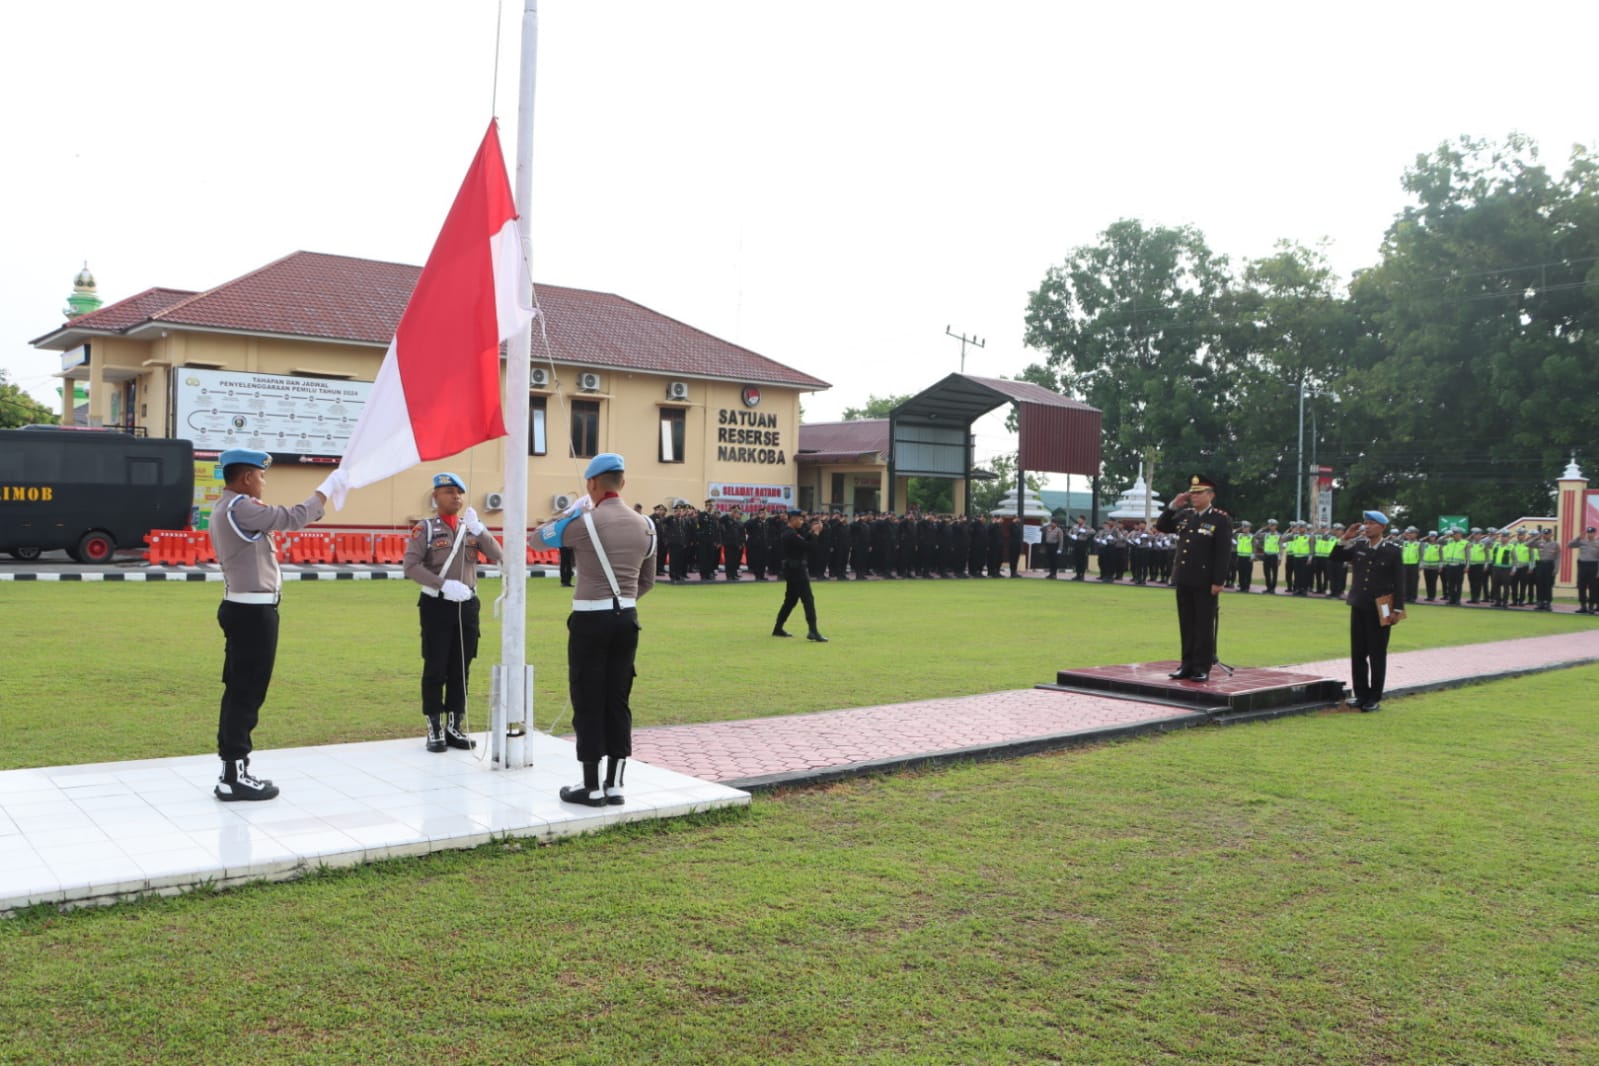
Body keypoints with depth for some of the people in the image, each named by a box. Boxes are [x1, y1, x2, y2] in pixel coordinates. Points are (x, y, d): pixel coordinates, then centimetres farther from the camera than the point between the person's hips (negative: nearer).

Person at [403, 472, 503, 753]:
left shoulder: (471, 527, 9)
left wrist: (478, 528, -13)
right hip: (437, 605, -4)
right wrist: (444, 585, -23)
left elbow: (497, 556, -1)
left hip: (467, 605, 4)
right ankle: (435, 729, 10)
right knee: (435, 669, 0)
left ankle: (455, 726, 19)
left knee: (461, 669, 9)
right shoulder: (425, 528, -3)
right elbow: (411, 566, -13)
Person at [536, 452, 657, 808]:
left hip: (590, 619, -5)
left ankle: (591, 787, 7)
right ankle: (614, 785, 15)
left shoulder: (585, 521, -10)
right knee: (618, 701, 10)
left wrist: (576, 507, 15)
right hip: (627, 619, 5)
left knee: (588, 703, 2)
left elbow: (540, 536, 7)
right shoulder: (645, 525, 7)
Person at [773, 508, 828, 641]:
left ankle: (778, 628, 23)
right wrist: (815, 533, -12)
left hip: (792, 569, 11)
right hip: (796, 569, -11)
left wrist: (811, 532, 5)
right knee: (808, 599, -11)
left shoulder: (789, 533, 13)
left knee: (790, 599, 17)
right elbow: (808, 546, -23)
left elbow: (804, 540, 17)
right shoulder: (791, 534, -19)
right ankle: (813, 631, -16)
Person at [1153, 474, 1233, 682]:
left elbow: (1224, 553, -11)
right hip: (1183, 579, 6)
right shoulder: (1184, 515, 11)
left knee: (1203, 626, 2)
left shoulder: (1221, 519, -6)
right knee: (1186, 625, 10)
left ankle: (1202, 667, 8)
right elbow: (1161, 527, 14)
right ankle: (1187, 665, 17)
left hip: (1205, 582, -6)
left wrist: (1218, 581, -16)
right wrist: (1173, 506, 1)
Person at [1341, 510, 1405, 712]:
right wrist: (1346, 539, -5)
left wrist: (1397, 609, -11)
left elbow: (1399, 581, -5)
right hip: (1358, 607, 4)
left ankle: (1374, 698, 10)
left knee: (1377, 655, 2)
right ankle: (1361, 694, 17)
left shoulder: (1393, 550, -5)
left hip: (1380, 610, -4)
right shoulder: (1358, 546, 5)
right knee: (1358, 653, 7)